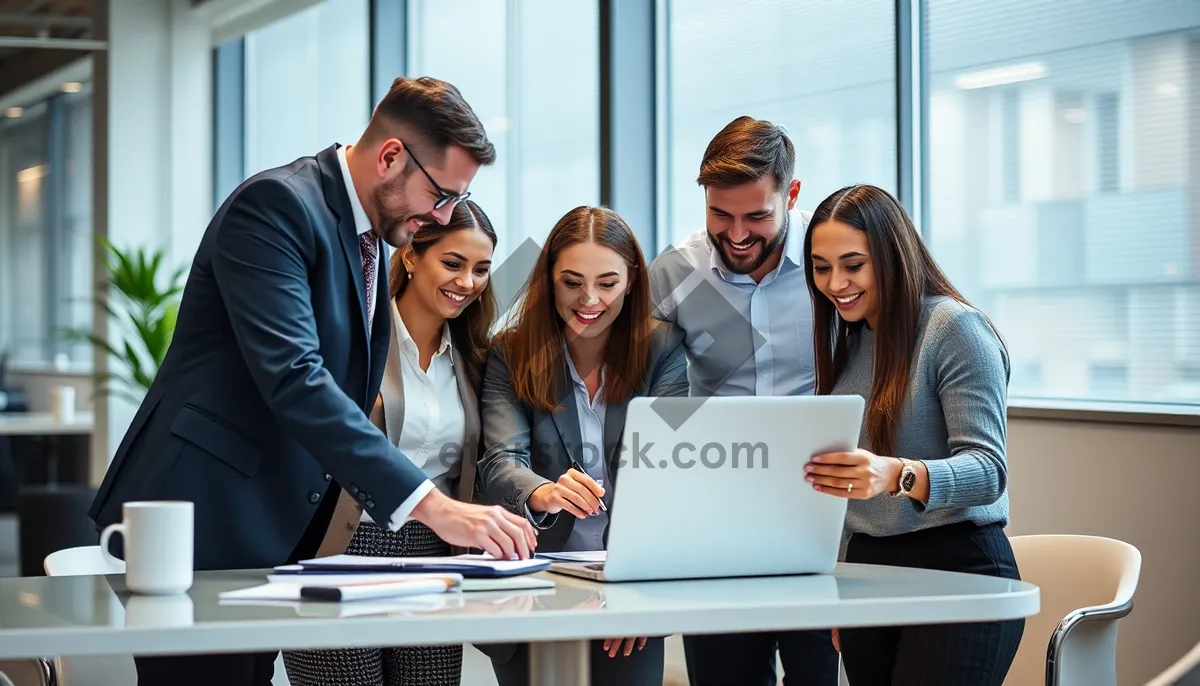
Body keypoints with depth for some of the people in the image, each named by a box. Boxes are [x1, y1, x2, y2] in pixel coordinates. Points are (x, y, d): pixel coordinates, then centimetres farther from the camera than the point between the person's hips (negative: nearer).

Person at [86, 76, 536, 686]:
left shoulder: (365, 239, 15)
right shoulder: (276, 204, -15)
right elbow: (292, 379, -26)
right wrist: (429, 505, -30)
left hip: (270, 537, 9)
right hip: (199, 526, -9)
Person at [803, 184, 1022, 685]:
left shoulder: (957, 329, -8)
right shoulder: (848, 341, 14)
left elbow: (987, 471, -17)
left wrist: (896, 475, -35)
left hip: (957, 572, -7)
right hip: (868, 569, 7)